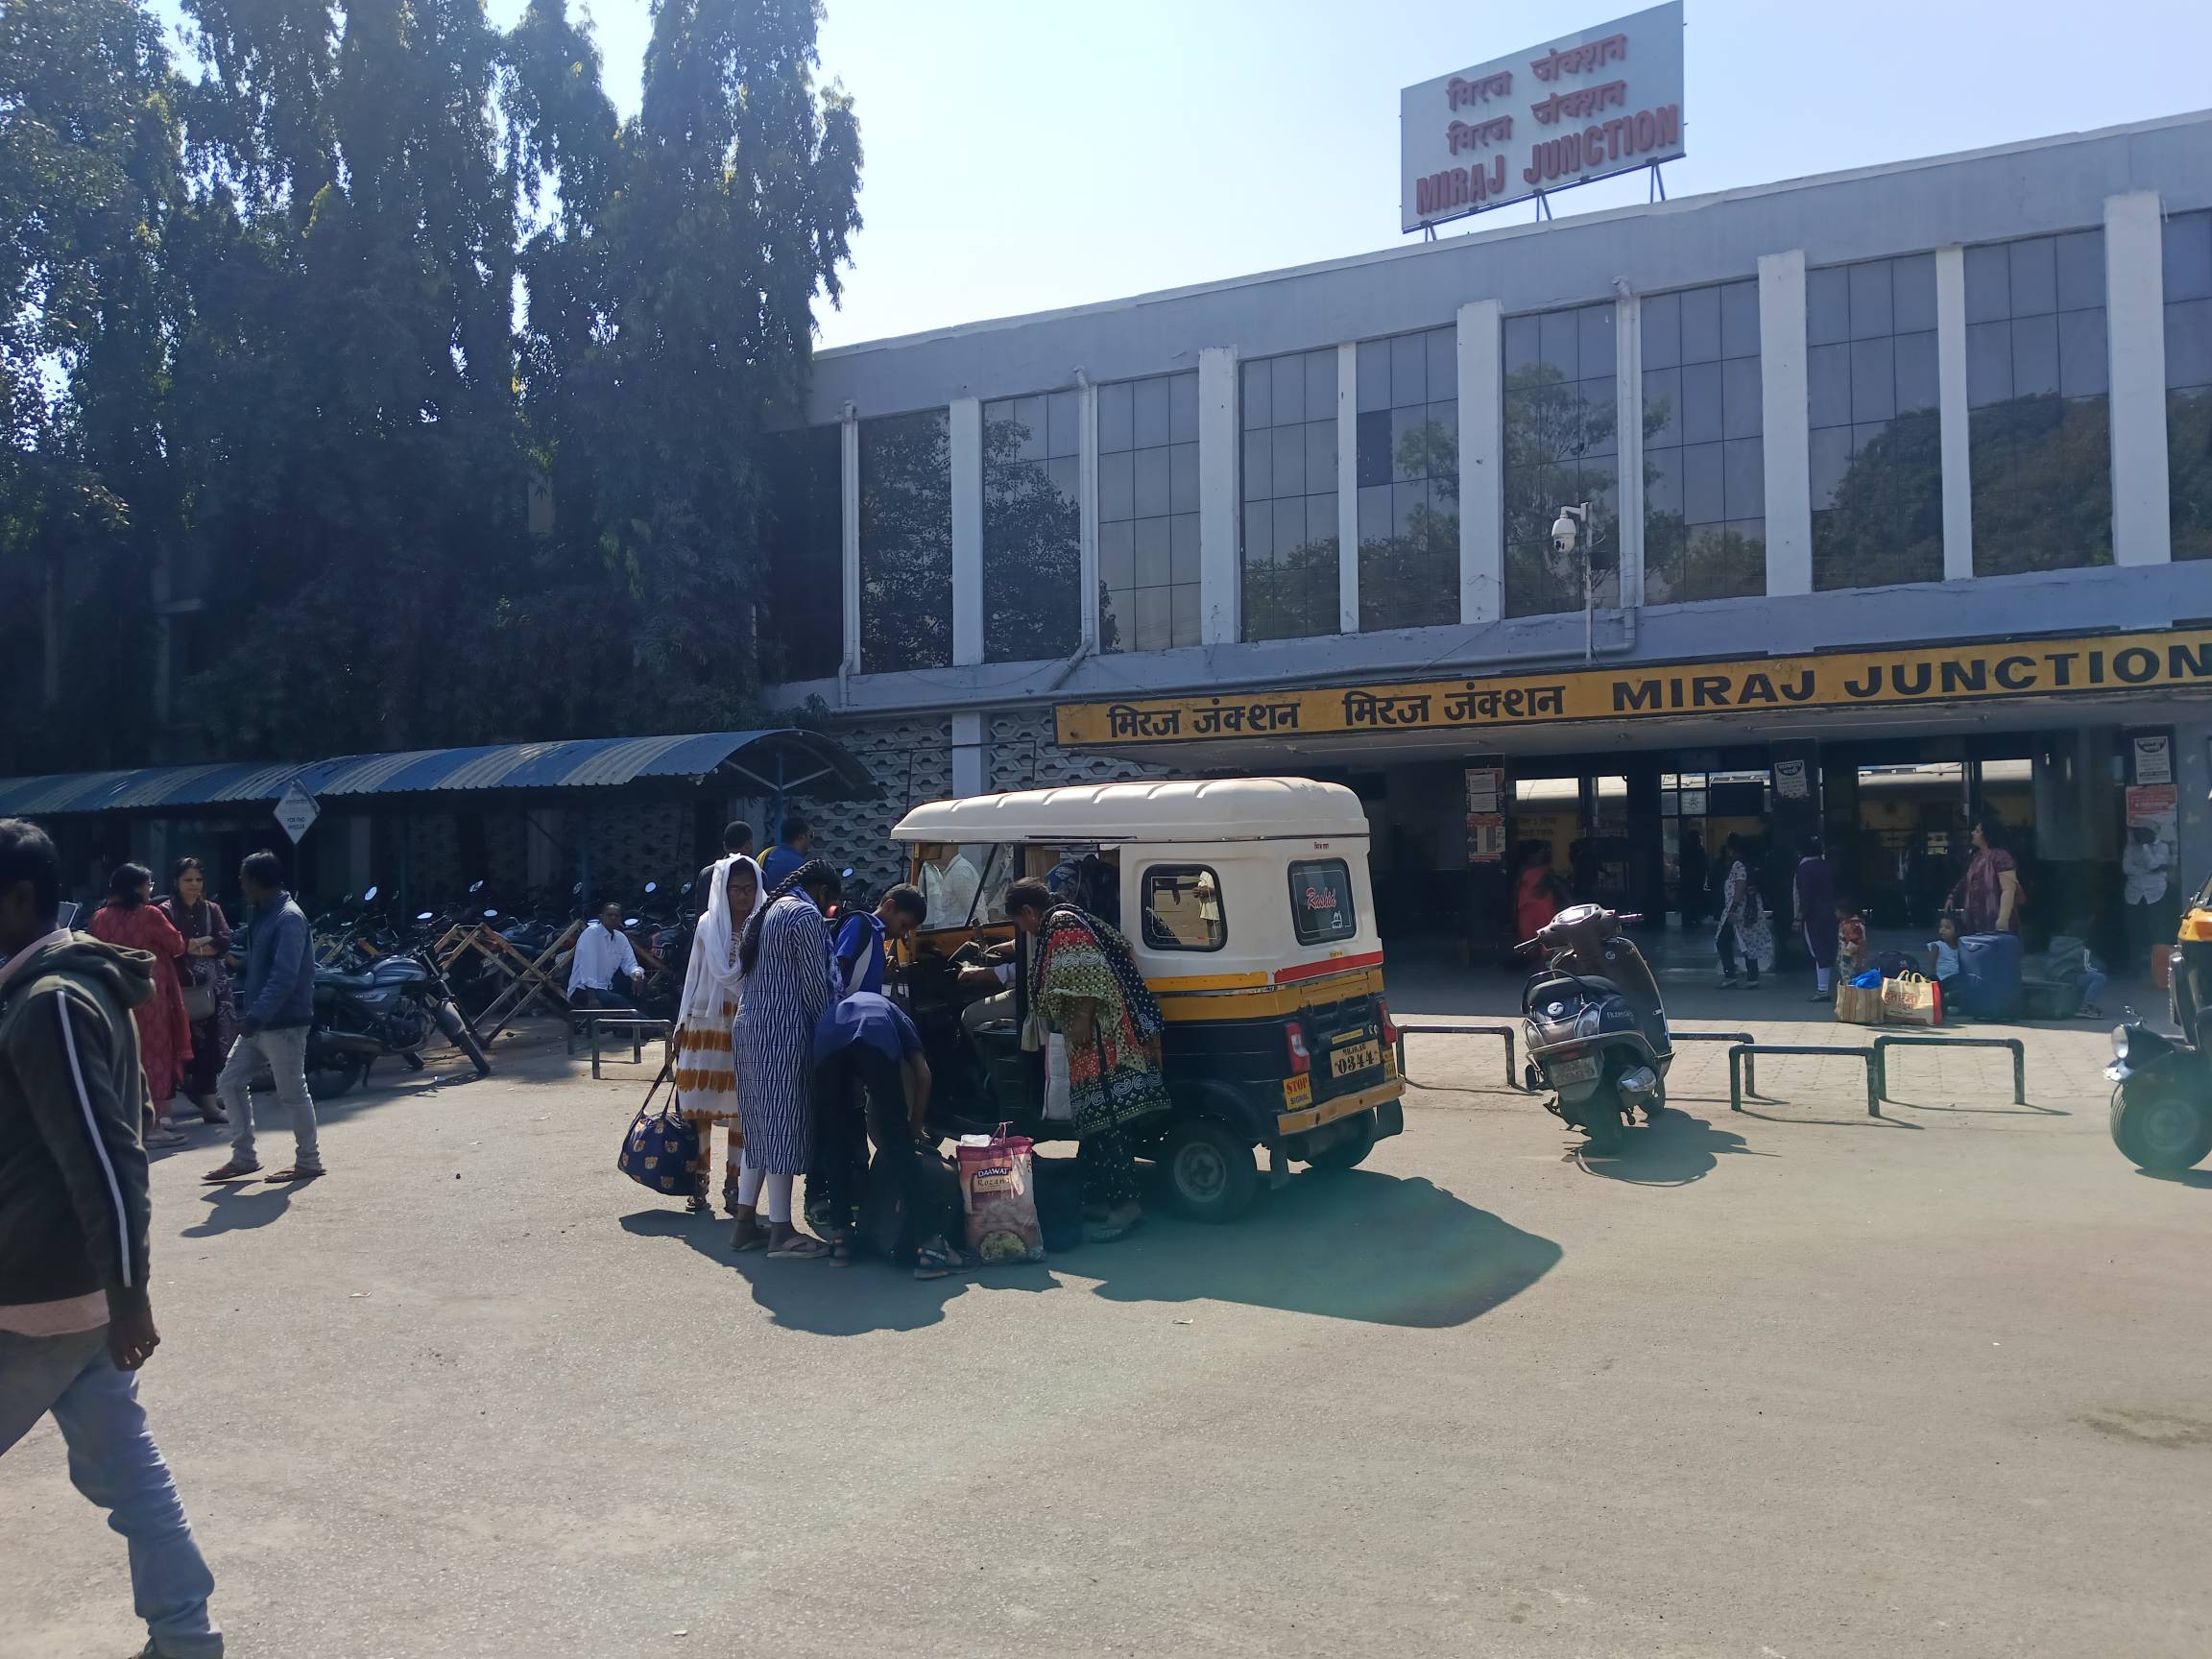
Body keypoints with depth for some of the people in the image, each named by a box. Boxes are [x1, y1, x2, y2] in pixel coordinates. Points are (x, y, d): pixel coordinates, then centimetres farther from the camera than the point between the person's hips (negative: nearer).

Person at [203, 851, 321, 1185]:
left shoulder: (289, 919, -17)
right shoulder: (262, 915, 14)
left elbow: (285, 977, -26)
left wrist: (257, 1015, -32)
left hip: (283, 1023, -10)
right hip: (258, 1022, 10)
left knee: (292, 1093, -1)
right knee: (230, 1083, 11)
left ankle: (308, 1162, 11)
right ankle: (243, 1157, 20)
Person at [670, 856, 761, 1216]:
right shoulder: (708, 925, 3)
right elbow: (694, 976, 7)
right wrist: (682, 1026, 9)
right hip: (707, 1023, 1)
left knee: (742, 1107, 4)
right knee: (700, 1105, 3)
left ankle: (732, 1183, 14)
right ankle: (700, 1178, 14)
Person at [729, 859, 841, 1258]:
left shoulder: (768, 910, 19)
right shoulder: (806, 915, -10)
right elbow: (816, 984, -12)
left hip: (750, 1026, 10)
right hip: (783, 1033, -10)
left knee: (760, 1125, 14)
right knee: (784, 1125, -4)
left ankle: (746, 1221, 16)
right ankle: (781, 1232, 1)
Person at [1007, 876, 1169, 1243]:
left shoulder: (1063, 925, -10)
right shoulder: (1059, 928, 23)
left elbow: (1088, 975, -21)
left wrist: (1083, 1019, -21)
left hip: (1100, 1039, -11)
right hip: (1090, 1045, 11)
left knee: (1102, 1119, -11)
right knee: (1094, 1118, 13)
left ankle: (1124, 1203, -10)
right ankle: (1097, 1200, 18)